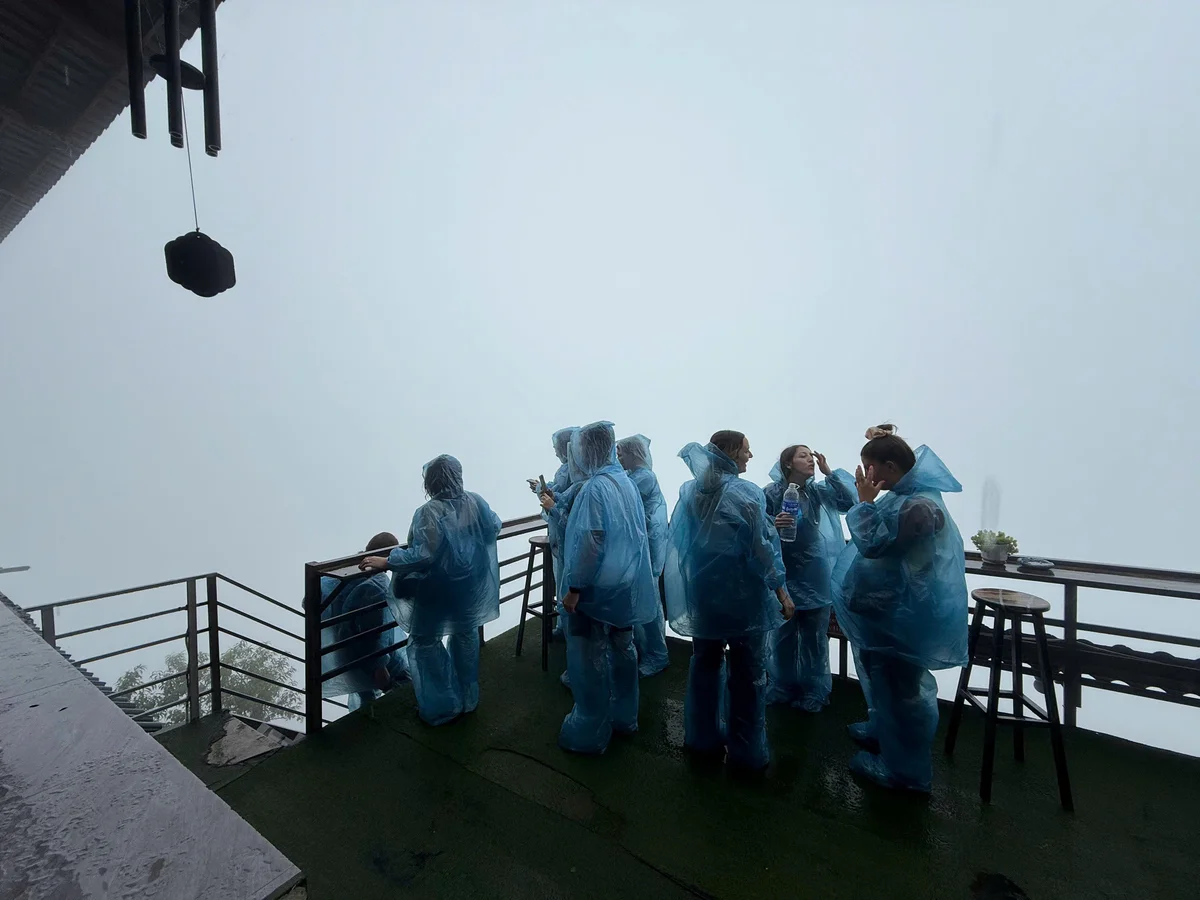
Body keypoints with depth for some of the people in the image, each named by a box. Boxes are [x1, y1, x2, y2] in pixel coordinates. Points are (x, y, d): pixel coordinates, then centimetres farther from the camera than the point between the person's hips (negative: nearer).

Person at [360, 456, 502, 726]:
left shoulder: (428, 512, -25)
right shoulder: (476, 502, -8)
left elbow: (423, 554, -29)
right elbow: (494, 528, 7)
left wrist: (386, 561, -19)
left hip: (437, 589, -5)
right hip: (469, 585, 6)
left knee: (425, 640, 16)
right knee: (465, 635, 22)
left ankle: (442, 706, 23)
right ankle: (467, 698, 37)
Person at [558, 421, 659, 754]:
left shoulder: (594, 487, -21)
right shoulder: (626, 481, 5)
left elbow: (590, 542, -25)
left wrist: (574, 587, -19)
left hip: (597, 587, -9)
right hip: (625, 583, 9)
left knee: (591, 659, 6)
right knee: (622, 649, 20)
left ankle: (590, 733, 22)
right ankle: (624, 716, 37)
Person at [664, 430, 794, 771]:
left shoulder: (690, 491, -2)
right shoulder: (746, 494, -17)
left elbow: (676, 540, 5)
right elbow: (762, 548, -14)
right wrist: (781, 592, -3)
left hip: (703, 593, 5)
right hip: (743, 595, -5)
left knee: (705, 664, 19)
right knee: (748, 673, 11)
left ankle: (703, 736, 34)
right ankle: (747, 750, 25)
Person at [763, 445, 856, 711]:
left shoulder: (820, 492, 1)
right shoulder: (771, 493, -9)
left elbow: (851, 502, -13)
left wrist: (829, 472, -15)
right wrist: (773, 526, -30)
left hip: (816, 579, 2)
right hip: (783, 577, -2)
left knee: (815, 638, 15)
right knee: (783, 636, 15)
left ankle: (813, 692, 34)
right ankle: (782, 688, 35)